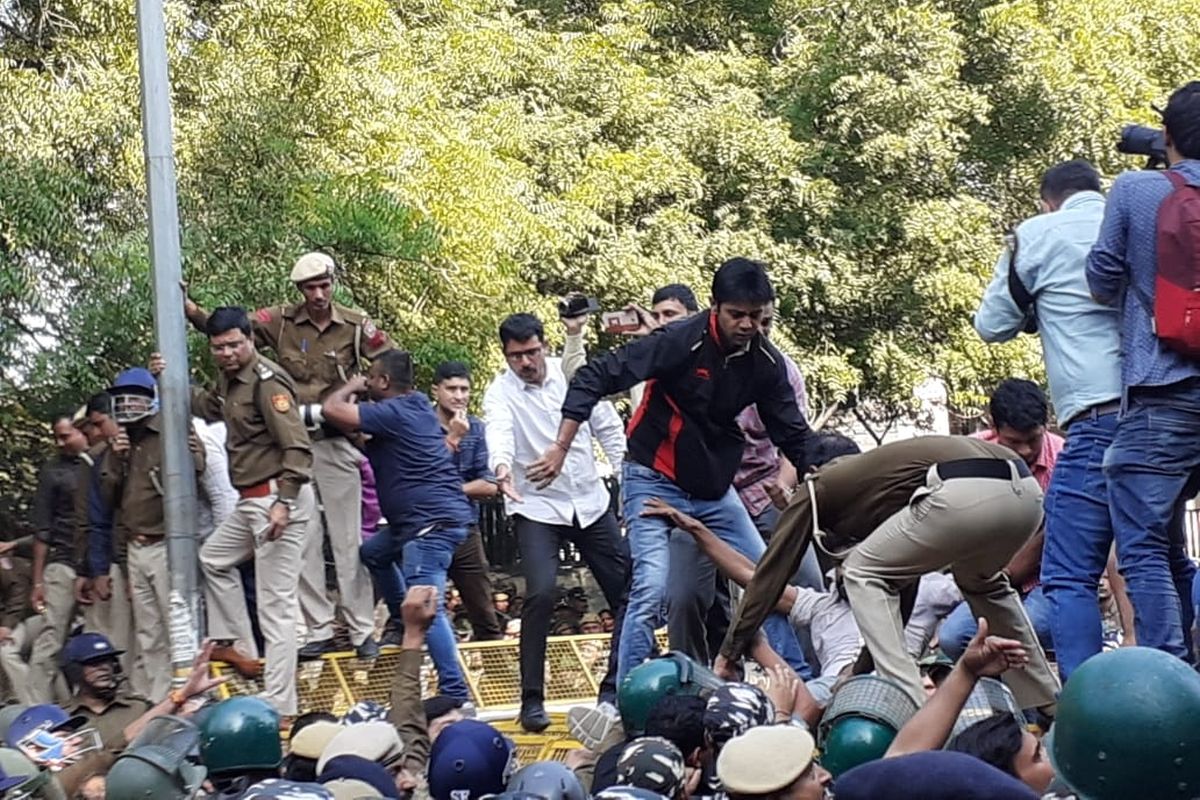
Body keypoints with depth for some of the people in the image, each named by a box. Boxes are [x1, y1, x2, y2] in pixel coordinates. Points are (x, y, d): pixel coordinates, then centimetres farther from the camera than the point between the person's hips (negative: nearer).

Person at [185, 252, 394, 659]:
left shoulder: (355, 325, -1)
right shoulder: (281, 322, 0)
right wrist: (189, 308, -19)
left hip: (336, 443, -1)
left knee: (348, 540, 2)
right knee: (303, 542, 3)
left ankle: (363, 630, 7)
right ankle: (319, 631, 10)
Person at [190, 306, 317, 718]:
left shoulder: (266, 380, -17)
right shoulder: (231, 379, 11)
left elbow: (297, 448, -22)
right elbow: (210, 408, 35)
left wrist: (283, 502, -30)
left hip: (278, 498, -10)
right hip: (251, 501, 10)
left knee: (275, 604, -8)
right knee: (213, 557, 28)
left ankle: (279, 706, -6)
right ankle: (242, 647, 32)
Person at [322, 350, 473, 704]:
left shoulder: (391, 413, -13)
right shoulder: (418, 406, 17)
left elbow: (331, 409, -17)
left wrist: (351, 387, 3)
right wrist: (357, 394, 20)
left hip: (433, 521, -11)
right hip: (426, 519, 11)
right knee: (373, 552, 30)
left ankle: (455, 694, -19)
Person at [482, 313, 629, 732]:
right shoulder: (500, 392, -10)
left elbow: (608, 428, 7)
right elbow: (499, 432, -32)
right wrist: (502, 467, -53)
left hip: (590, 501, 4)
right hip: (537, 508, -4)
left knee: (627, 588, 4)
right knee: (541, 594, -22)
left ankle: (617, 685, 23)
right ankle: (532, 699, -10)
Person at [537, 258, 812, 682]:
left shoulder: (766, 362, -4)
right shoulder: (681, 341, -21)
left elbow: (793, 433, 6)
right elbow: (595, 378, -22)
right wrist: (561, 447, -25)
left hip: (716, 488, 6)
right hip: (655, 482, -6)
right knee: (652, 590, -18)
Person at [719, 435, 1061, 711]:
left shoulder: (818, 487, 24)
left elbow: (772, 571, 24)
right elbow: (903, 582, 45)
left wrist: (729, 653, 31)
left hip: (966, 494, -8)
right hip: (1026, 490, 8)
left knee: (863, 573, 14)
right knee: (981, 582, 37)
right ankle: (1050, 708, 37)